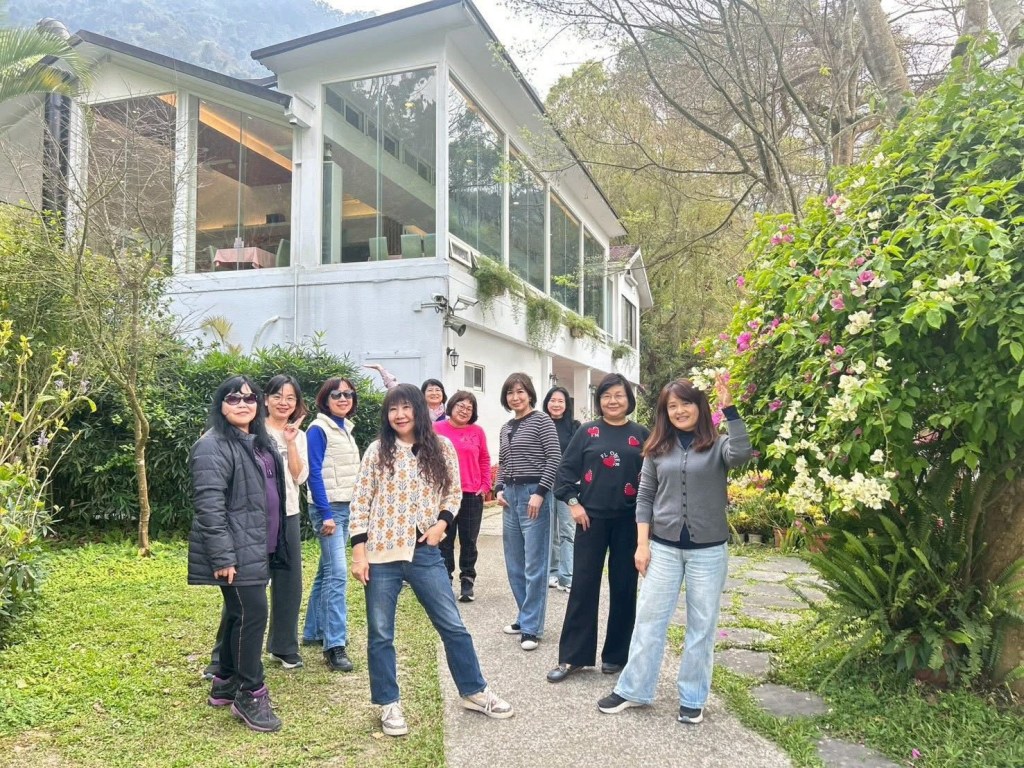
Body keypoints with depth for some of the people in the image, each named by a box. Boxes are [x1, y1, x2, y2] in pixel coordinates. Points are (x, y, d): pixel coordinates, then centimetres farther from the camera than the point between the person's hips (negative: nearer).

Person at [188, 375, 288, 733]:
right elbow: (209, 506, -21)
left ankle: (226, 683, 30)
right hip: (236, 552, -9)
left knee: (240, 614, 16)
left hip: (257, 549, 9)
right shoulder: (214, 446, -15)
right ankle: (249, 695, 6)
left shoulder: (260, 442, 14)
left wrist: (274, 546, 24)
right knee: (252, 613, -7)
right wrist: (222, 557, -24)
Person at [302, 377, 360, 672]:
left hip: (347, 508, 8)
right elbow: (314, 473, -16)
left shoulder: (346, 428, 13)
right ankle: (335, 645, -11)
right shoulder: (318, 429, -11)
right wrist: (326, 514, -20)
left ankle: (313, 632, 25)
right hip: (328, 509, -8)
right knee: (337, 573, -13)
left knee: (326, 571, 14)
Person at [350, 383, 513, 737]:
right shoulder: (377, 450, -3)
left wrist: (442, 523, -7)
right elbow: (360, 503, -2)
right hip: (381, 553, -1)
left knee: (453, 625, 9)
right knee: (380, 634, 8)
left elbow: (453, 493, 11)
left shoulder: (442, 448, 2)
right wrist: (359, 552, -7)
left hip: (424, 551, 1)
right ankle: (389, 705, 25)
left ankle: (474, 691, 27)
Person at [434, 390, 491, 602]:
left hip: (472, 495, 1)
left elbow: (484, 460, 10)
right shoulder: (437, 429, -2)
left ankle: (467, 582, 17)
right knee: (444, 541, 8)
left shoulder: (477, 431, 3)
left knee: (468, 541, 8)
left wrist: (485, 485, 2)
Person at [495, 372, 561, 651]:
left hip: (533, 494, -7)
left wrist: (540, 493, -16)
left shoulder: (542, 420, -5)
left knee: (534, 565, -4)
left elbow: (554, 458, -11)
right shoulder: (505, 428, 15)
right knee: (514, 564, 12)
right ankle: (526, 617, 25)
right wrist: (499, 489, 4)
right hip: (510, 496, 7)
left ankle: (532, 627, 4)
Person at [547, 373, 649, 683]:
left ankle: (616, 655, 22)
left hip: (628, 521, 1)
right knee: (583, 585, 2)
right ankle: (572, 657, 11)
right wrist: (573, 503, -6)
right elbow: (566, 468, 3)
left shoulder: (641, 434, 3)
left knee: (623, 587, 8)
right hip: (592, 518, 0)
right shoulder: (588, 431, 2)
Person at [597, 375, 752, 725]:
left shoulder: (717, 445, -3)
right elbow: (644, 498, 5)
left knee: (701, 626, 9)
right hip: (663, 547, 2)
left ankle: (692, 698, 24)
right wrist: (642, 544, -1)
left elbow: (742, 455, -27)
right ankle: (633, 690, 21)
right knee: (649, 620, 7)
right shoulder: (657, 449, 4)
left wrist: (728, 407, -28)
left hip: (708, 550, -2)